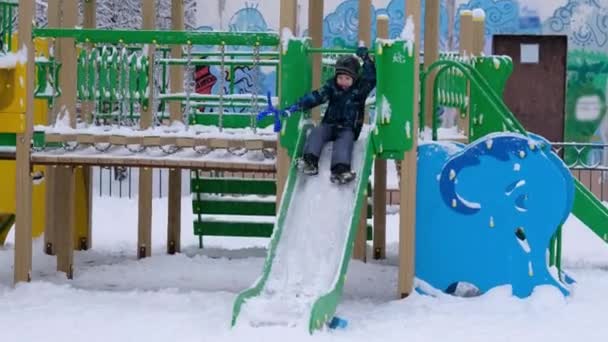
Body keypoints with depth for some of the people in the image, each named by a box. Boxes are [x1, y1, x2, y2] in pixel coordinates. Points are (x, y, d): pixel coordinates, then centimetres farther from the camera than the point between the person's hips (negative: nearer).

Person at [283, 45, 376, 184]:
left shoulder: (360, 88, -2)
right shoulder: (331, 86, 1)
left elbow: (371, 78, -17)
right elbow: (315, 97, -7)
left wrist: (366, 59, -21)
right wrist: (297, 106, -19)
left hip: (348, 129, -3)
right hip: (329, 124, 3)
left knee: (346, 139, -33)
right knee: (317, 132, -24)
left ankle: (340, 169, -55)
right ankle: (310, 160, -40)